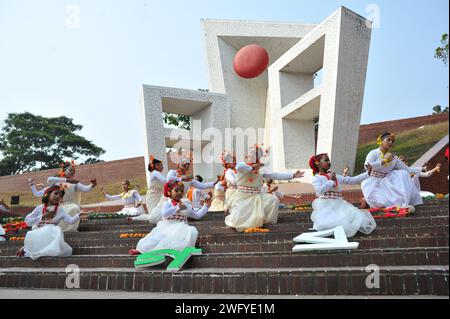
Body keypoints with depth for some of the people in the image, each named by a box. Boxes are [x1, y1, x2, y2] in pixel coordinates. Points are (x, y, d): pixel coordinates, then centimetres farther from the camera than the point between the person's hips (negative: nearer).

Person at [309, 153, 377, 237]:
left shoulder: (336, 177, 18)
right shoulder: (316, 178, 0)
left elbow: (352, 180, 14)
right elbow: (320, 190, -18)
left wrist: (367, 174, 7)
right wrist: (331, 181, -7)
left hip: (339, 205, 5)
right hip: (325, 206, -5)